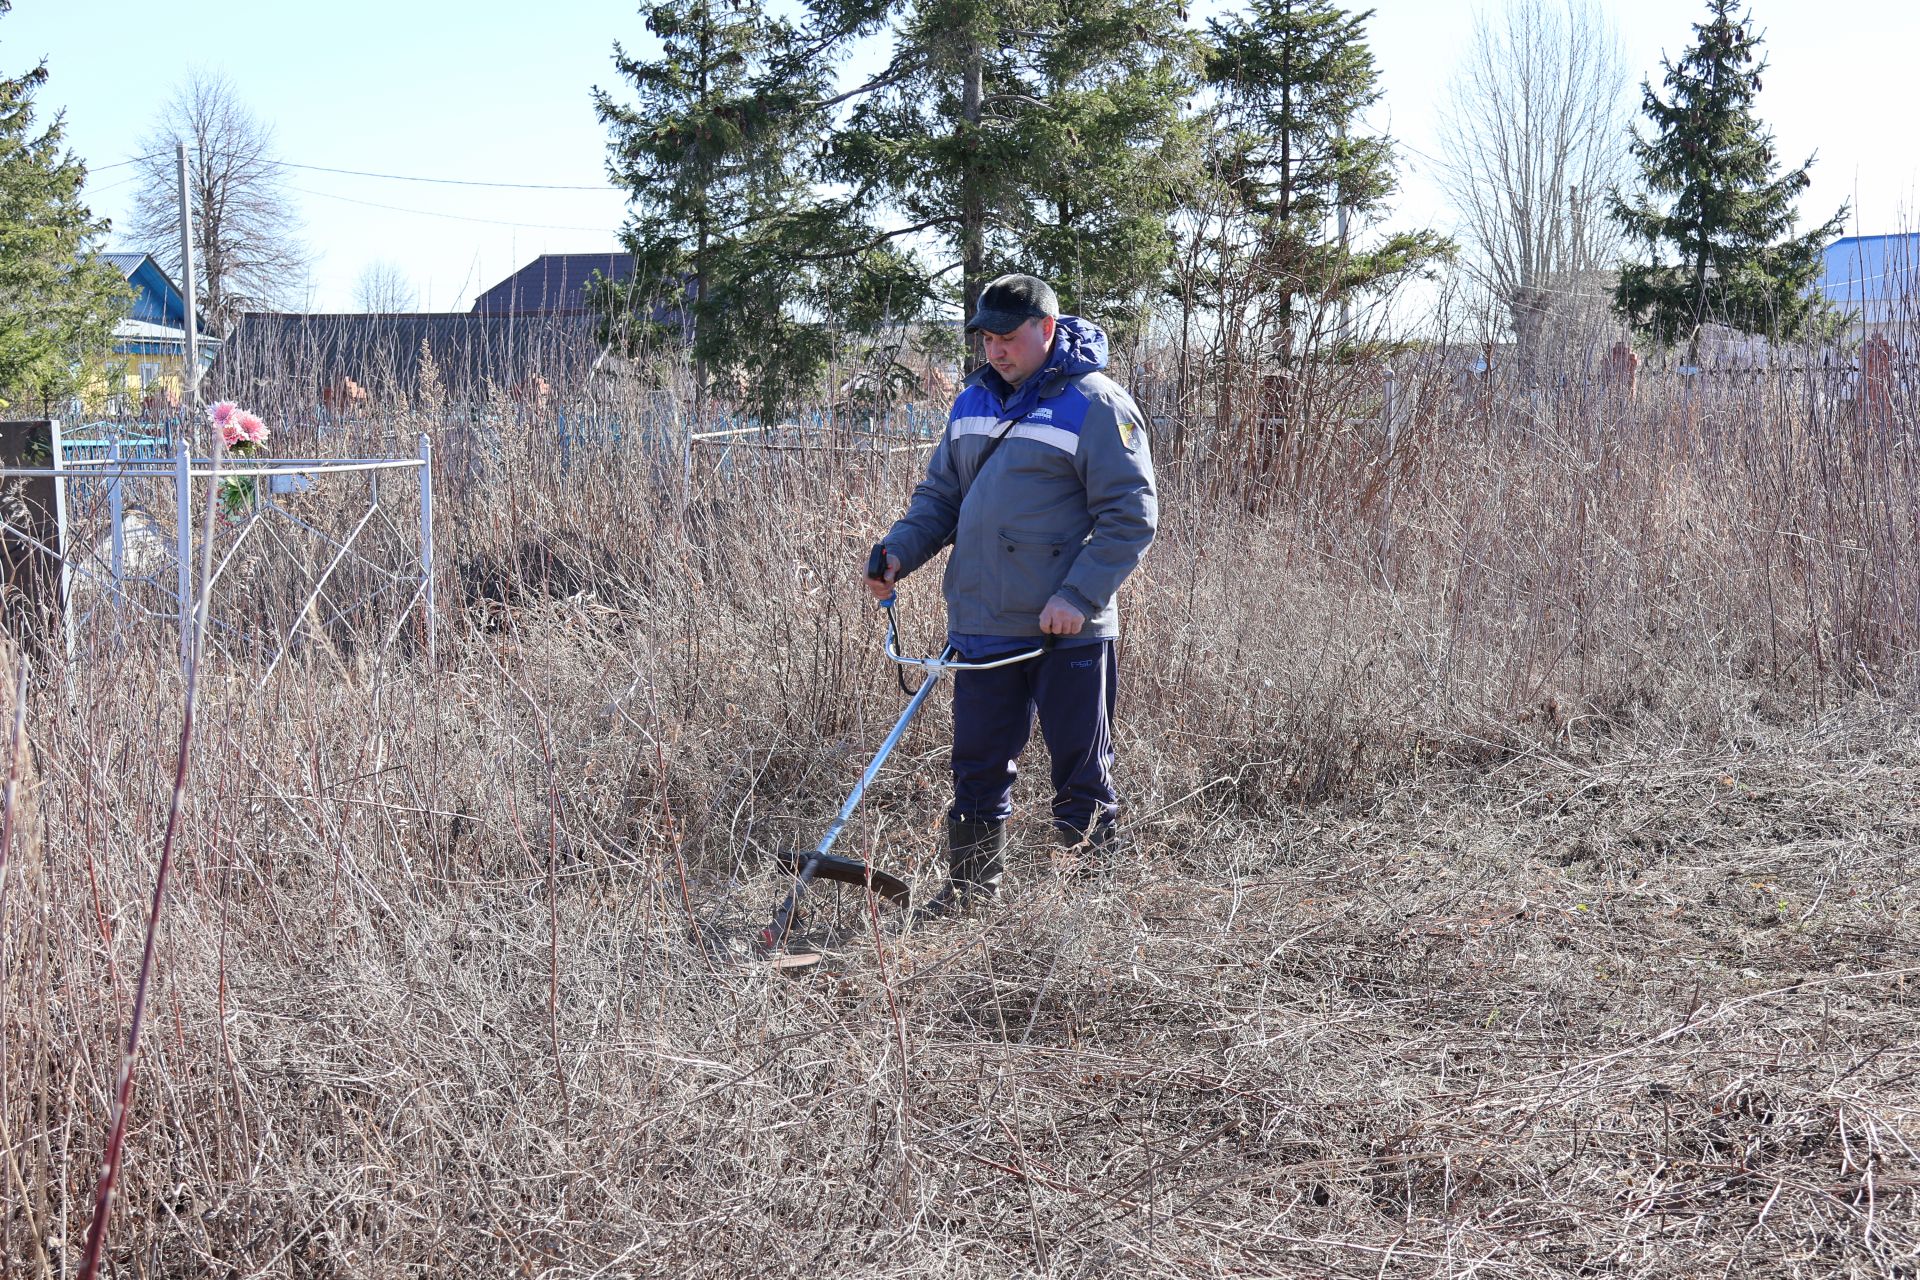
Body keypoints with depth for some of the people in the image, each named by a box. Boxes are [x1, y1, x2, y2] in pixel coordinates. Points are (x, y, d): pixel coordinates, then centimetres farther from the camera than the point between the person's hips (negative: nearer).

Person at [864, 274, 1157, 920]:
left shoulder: (1096, 406, -9)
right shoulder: (974, 402, 12)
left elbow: (1131, 517, -12)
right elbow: (939, 496, 19)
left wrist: (1078, 597, -20)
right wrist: (898, 552, 1)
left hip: (1066, 633, -6)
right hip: (979, 627, 6)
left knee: (1081, 772, 5)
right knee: (977, 766, 11)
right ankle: (970, 889, 22)